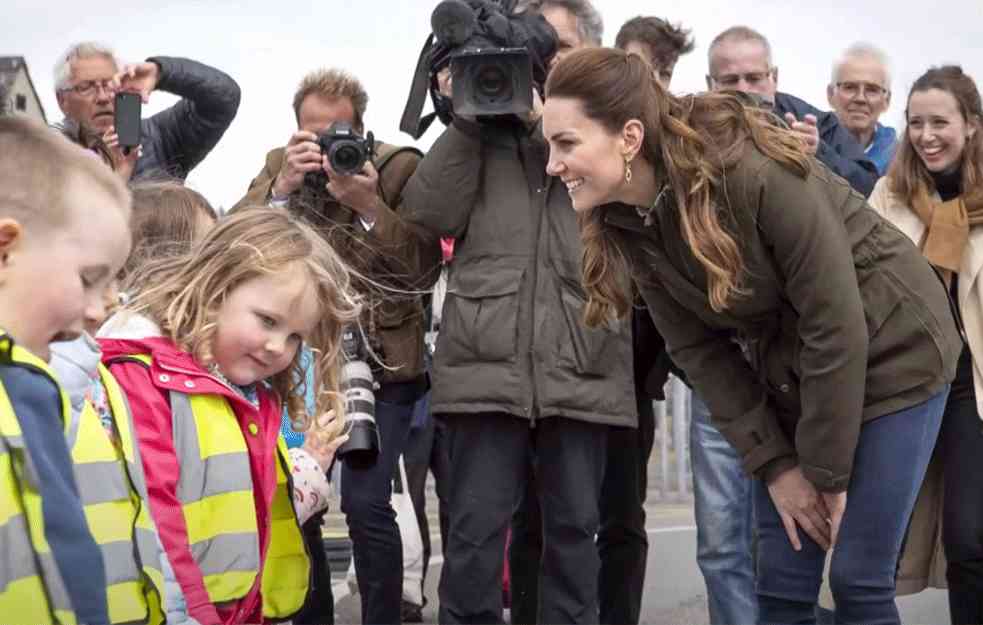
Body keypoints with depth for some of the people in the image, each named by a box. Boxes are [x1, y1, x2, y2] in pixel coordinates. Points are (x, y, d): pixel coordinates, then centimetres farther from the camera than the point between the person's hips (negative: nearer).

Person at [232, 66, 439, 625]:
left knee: (366, 504, -13)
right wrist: (283, 186, -18)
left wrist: (369, 205, -22)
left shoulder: (399, 167, -4)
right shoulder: (280, 165, 7)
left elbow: (426, 268, -11)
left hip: (380, 364, -4)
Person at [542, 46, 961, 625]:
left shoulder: (756, 171, -30)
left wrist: (827, 473, -18)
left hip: (890, 353, -6)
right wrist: (775, 466, -9)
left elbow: (836, 326, -25)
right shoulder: (625, 225, -10)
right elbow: (700, 353, -4)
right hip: (788, 377, 6)